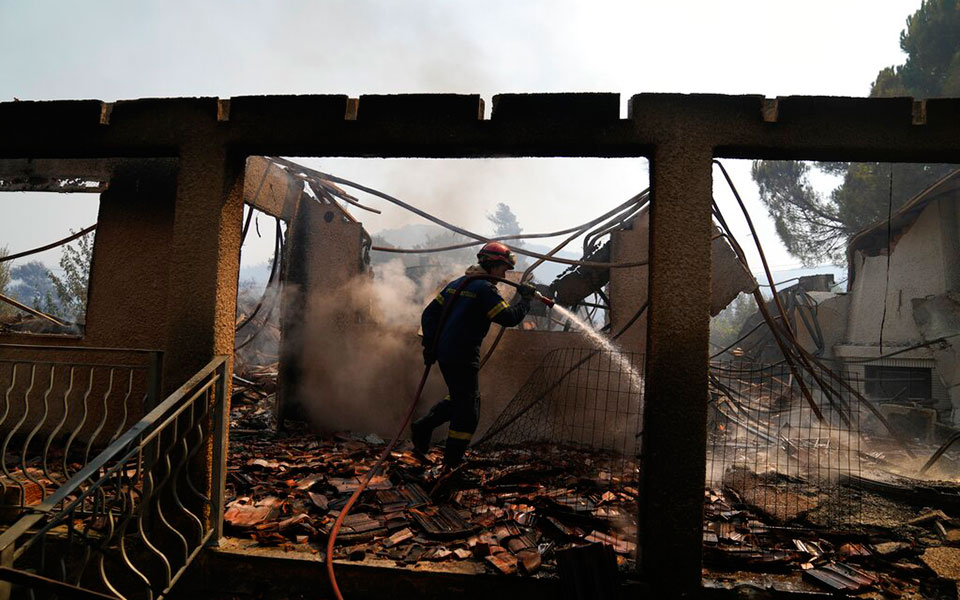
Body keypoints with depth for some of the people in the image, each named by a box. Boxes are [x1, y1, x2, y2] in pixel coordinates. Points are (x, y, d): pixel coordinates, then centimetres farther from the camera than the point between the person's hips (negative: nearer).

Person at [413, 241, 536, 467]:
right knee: (468, 408, 1)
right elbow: (509, 318, -16)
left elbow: (429, 313, 13)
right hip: (463, 357, -9)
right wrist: (526, 299, -1)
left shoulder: (456, 283, 15)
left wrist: (429, 345, 11)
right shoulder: (485, 288, -12)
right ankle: (452, 463, 7)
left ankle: (422, 427, 20)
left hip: (444, 353, 9)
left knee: (458, 399, 24)